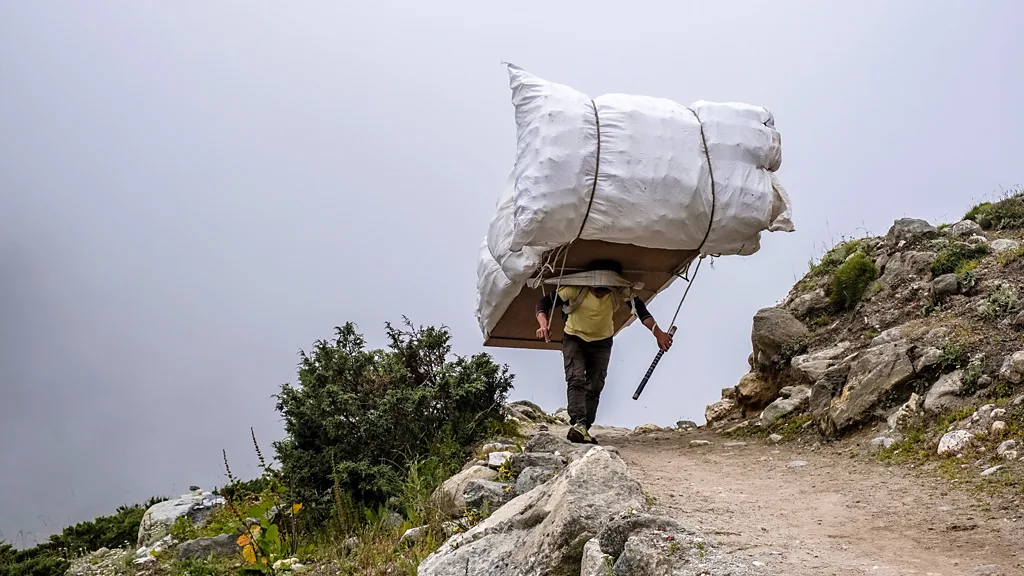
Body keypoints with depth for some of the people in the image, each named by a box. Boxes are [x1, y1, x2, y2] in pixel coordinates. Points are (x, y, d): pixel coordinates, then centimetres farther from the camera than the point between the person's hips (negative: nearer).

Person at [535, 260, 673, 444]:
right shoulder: (576, 289, -29)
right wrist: (544, 325, -45)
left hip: (602, 342, 3)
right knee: (576, 379, -22)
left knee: (595, 386, -5)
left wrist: (657, 331, -45)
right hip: (574, 338, -3)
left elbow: (639, 308, -29)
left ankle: (583, 430, -5)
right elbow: (544, 302, -26)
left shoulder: (620, 291, -23)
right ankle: (578, 424, -37)